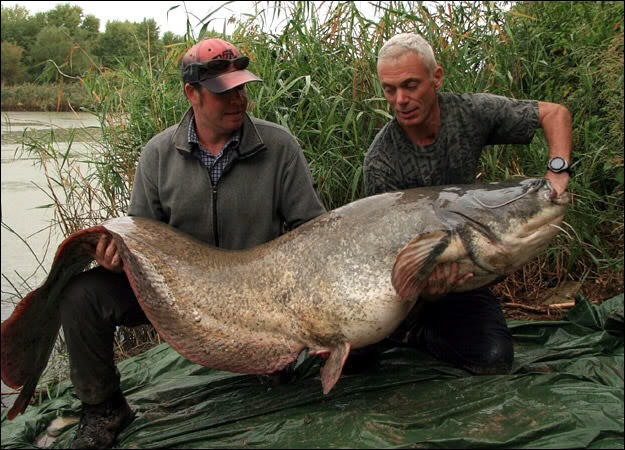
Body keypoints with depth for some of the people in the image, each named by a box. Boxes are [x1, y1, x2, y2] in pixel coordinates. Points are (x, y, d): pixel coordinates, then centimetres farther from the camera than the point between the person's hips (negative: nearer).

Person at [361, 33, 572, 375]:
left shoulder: (471, 113, -12)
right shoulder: (380, 163, -20)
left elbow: (554, 113, 0)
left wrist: (556, 173, -18)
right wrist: (424, 286, -42)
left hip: (460, 272, 2)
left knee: (493, 360, -17)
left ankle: (415, 333, 9)